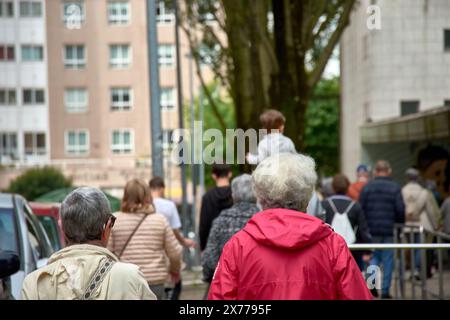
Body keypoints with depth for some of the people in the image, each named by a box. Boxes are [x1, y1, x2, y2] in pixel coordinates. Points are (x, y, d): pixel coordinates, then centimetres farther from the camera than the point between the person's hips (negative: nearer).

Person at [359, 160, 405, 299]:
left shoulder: (367, 187, 2)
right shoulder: (395, 188, -3)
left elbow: (360, 208, -1)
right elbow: (400, 210, -6)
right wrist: (400, 222, 13)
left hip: (371, 229, 2)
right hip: (389, 230, -2)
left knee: (374, 256, 15)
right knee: (388, 259, 6)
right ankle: (385, 290, 6)